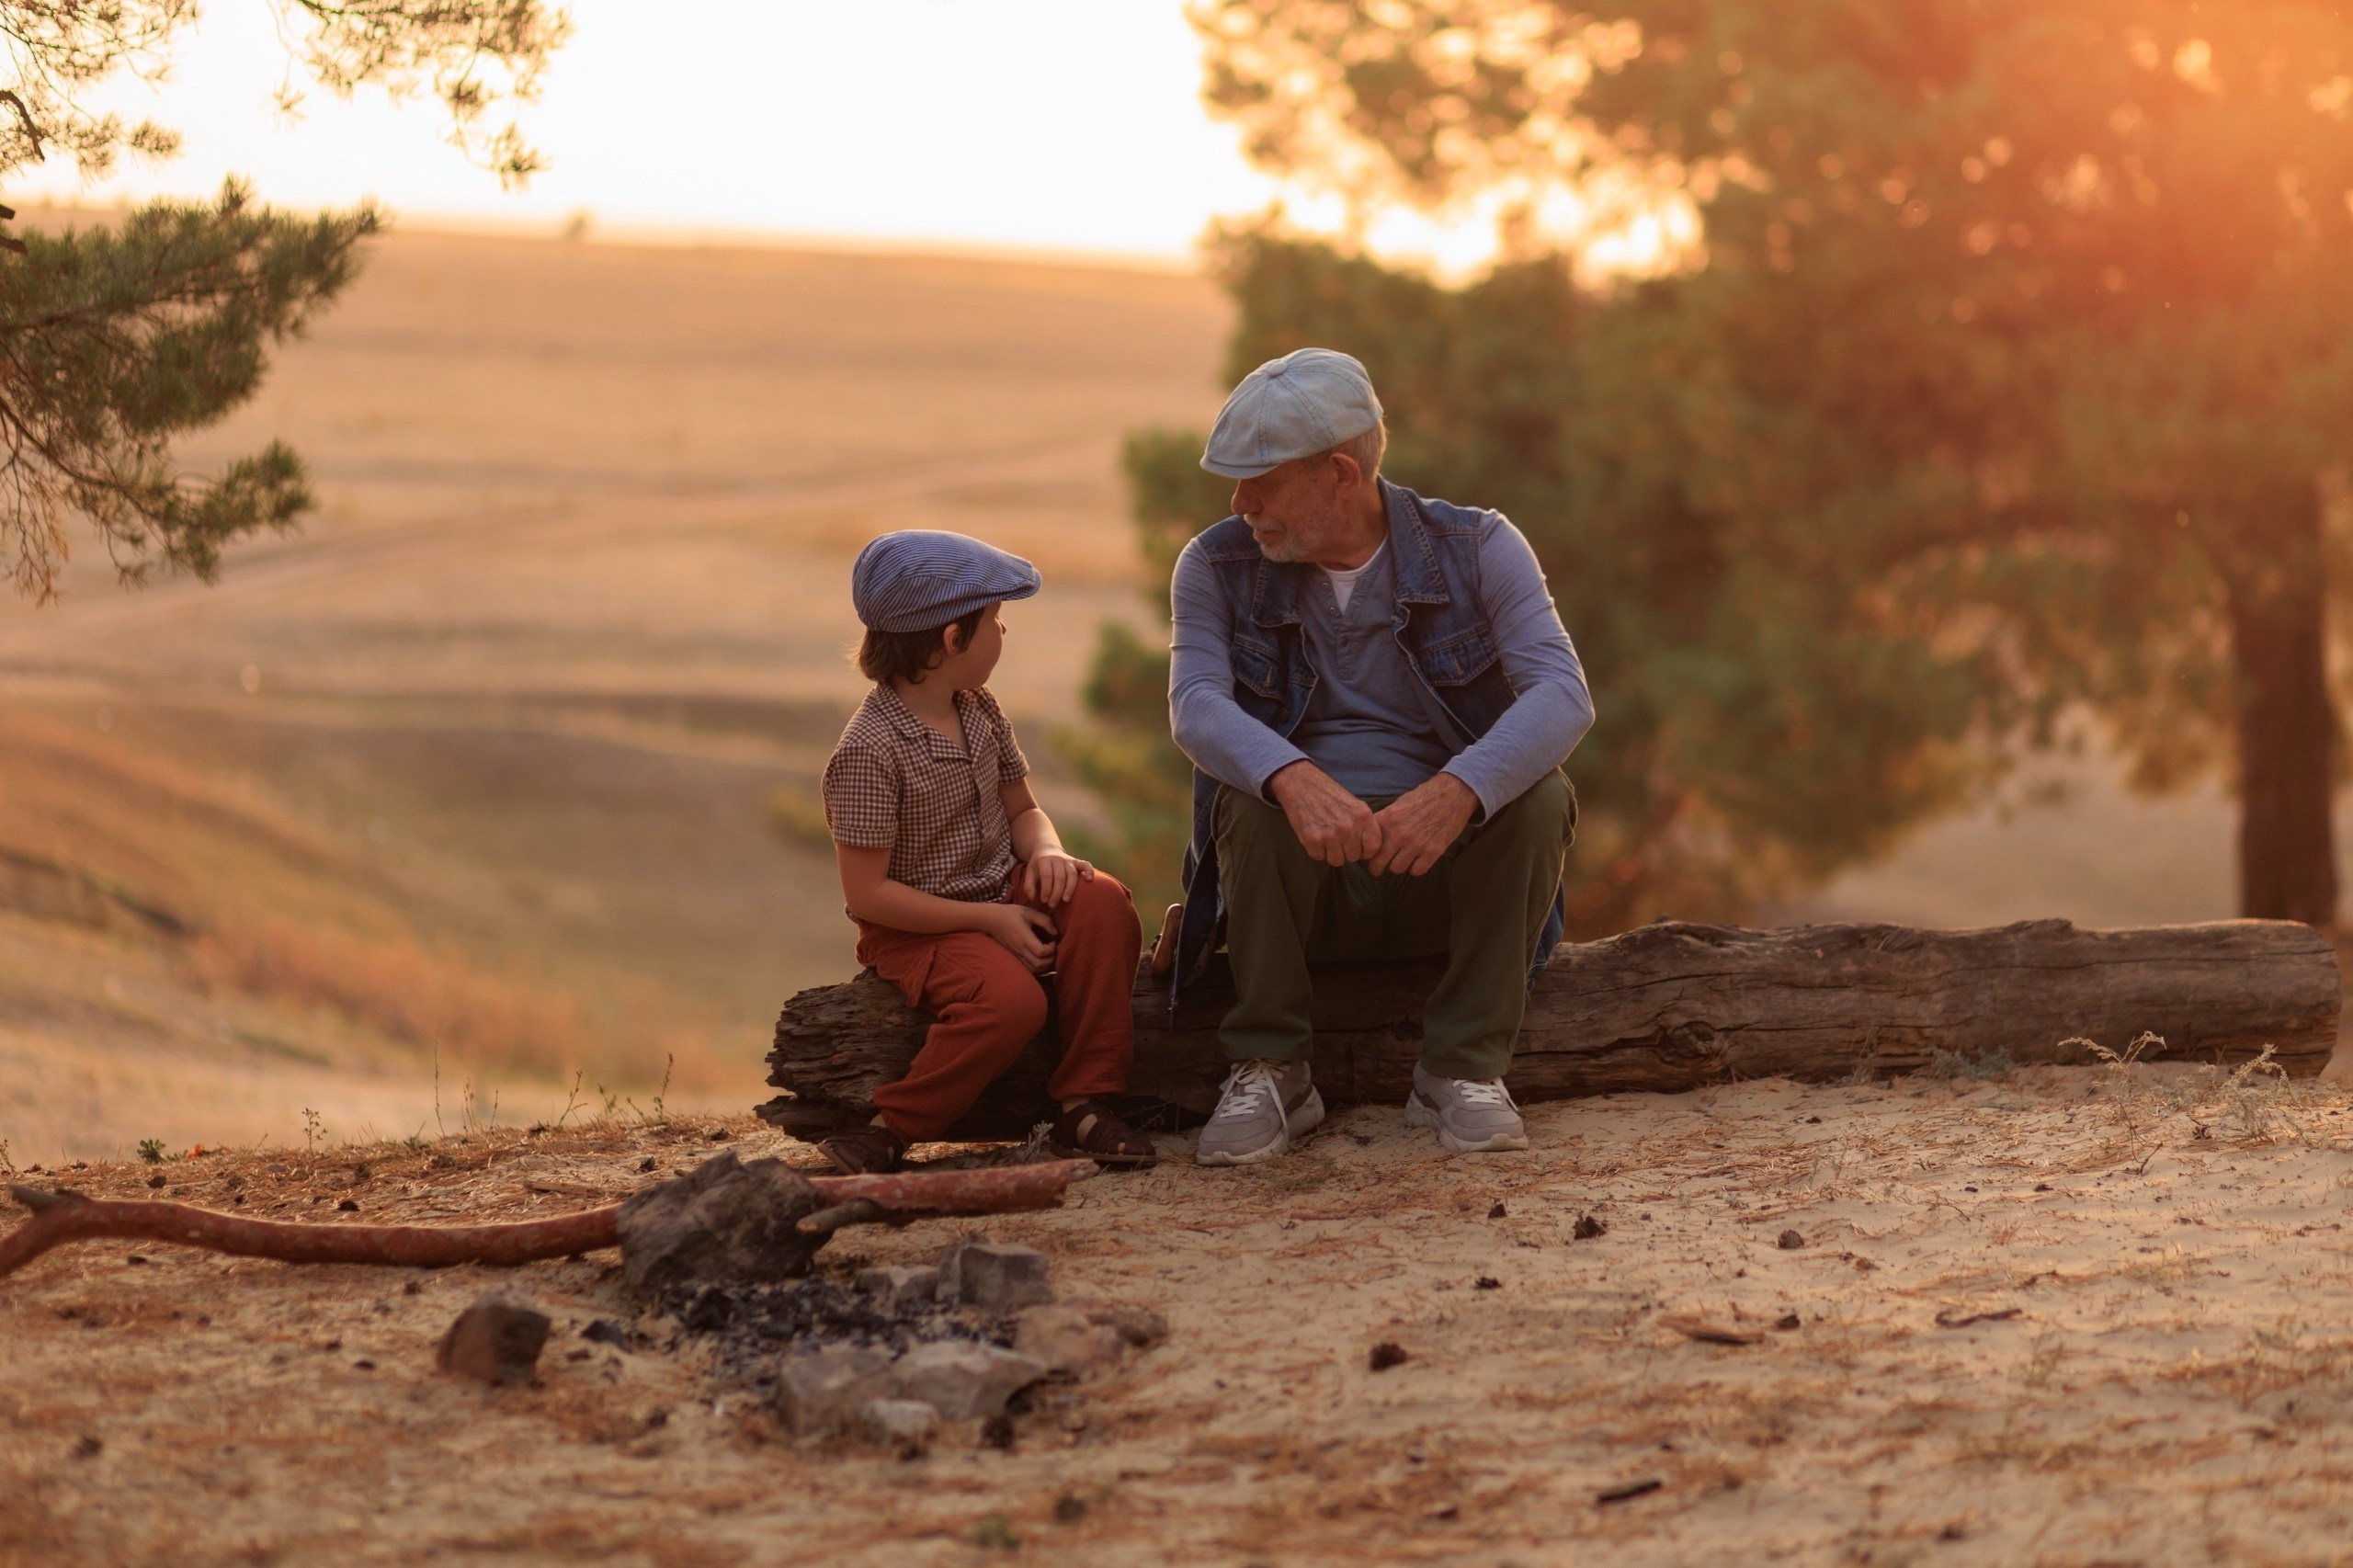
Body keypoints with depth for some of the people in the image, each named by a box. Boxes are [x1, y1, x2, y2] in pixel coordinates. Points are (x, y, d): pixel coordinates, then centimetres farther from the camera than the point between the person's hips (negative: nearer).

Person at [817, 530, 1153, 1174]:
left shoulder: (979, 710, 6)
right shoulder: (869, 751, -20)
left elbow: (1021, 810, 16)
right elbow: (866, 895, -20)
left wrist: (1047, 853, -9)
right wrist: (989, 921, -21)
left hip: (1003, 894, 7)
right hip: (916, 927, -7)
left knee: (1102, 902, -22)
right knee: (1011, 998, -34)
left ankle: (1083, 1107, -18)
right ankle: (890, 1131, -16)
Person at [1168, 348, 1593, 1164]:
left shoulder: (1478, 549, -5)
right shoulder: (1218, 567, -1)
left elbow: (1562, 694, -20)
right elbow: (1195, 706, -19)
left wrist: (1458, 791, -40)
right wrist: (1297, 781, -42)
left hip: (1450, 870, 0)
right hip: (1302, 880, 0)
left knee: (1540, 793, -29)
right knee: (1254, 797, -31)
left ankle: (1463, 1068, -20)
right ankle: (1268, 1074, -21)